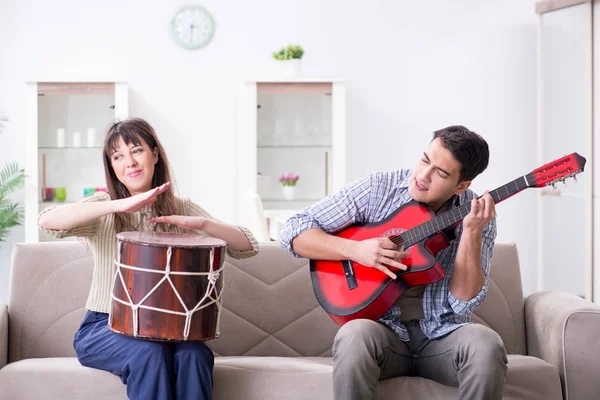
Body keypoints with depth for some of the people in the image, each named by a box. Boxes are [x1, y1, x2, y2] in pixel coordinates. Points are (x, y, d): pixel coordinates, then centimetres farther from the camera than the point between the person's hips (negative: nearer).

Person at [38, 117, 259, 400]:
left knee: (194, 355, -30)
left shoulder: (182, 210, 6)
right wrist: (121, 205, -33)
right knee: (149, 353, -33)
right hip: (104, 328, -2)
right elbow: (47, 221, -23)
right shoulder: (104, 208, -1)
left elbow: (248, 247, -1)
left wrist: (202, 224, -20)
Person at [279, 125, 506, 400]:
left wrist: (472, 233, -19)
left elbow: (463, 302, -8)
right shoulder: (377, 189, -4)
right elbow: (294, 233, -4)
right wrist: (355, 249, -19)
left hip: (441, 335, 1)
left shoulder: (478, 215, -1)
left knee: (486, 344, -31)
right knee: (354, 336, -35)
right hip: (384, 328, -1)